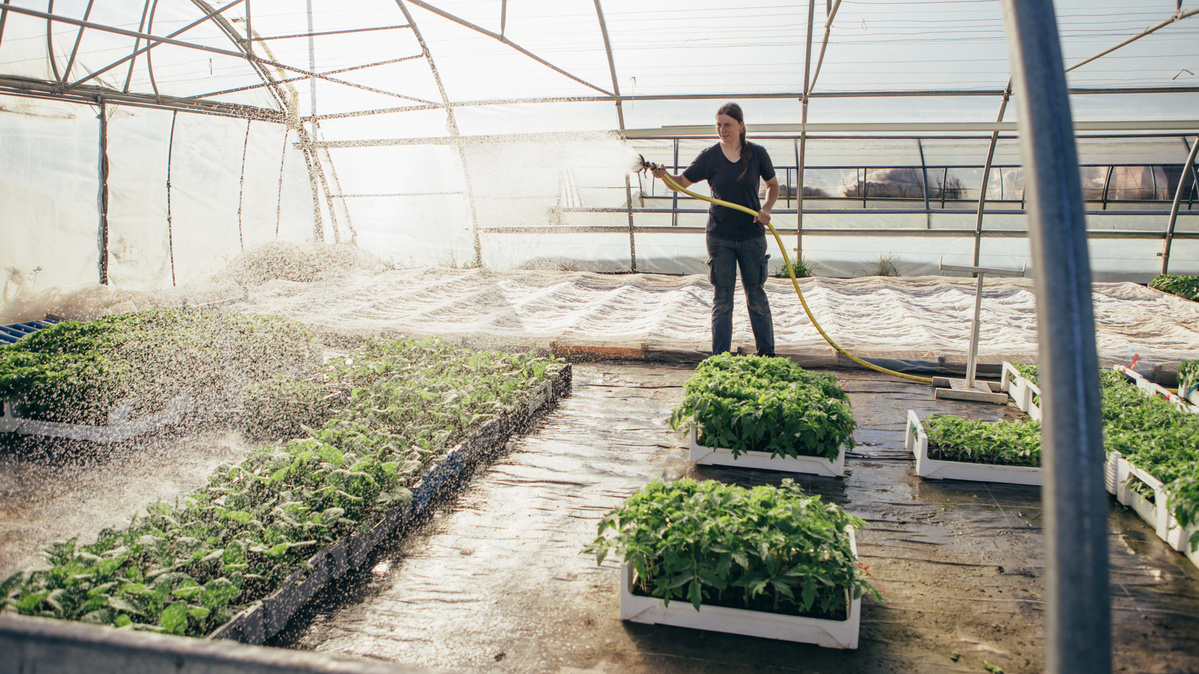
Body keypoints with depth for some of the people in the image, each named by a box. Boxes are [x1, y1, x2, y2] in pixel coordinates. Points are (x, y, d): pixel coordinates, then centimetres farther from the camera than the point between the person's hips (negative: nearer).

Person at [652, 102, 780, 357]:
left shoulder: (757, 153, -3)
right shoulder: (710, 156, -4)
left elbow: (773, 185, 10)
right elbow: (681, 182, -3)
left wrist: (766, 209, -8)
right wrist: (664, 175, -24)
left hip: (752, 236, 0)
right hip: (720, 237, 0)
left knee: (756, 295, 9)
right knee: (722, 299, 3)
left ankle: (767, 352, 23)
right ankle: (720, 357, 11)